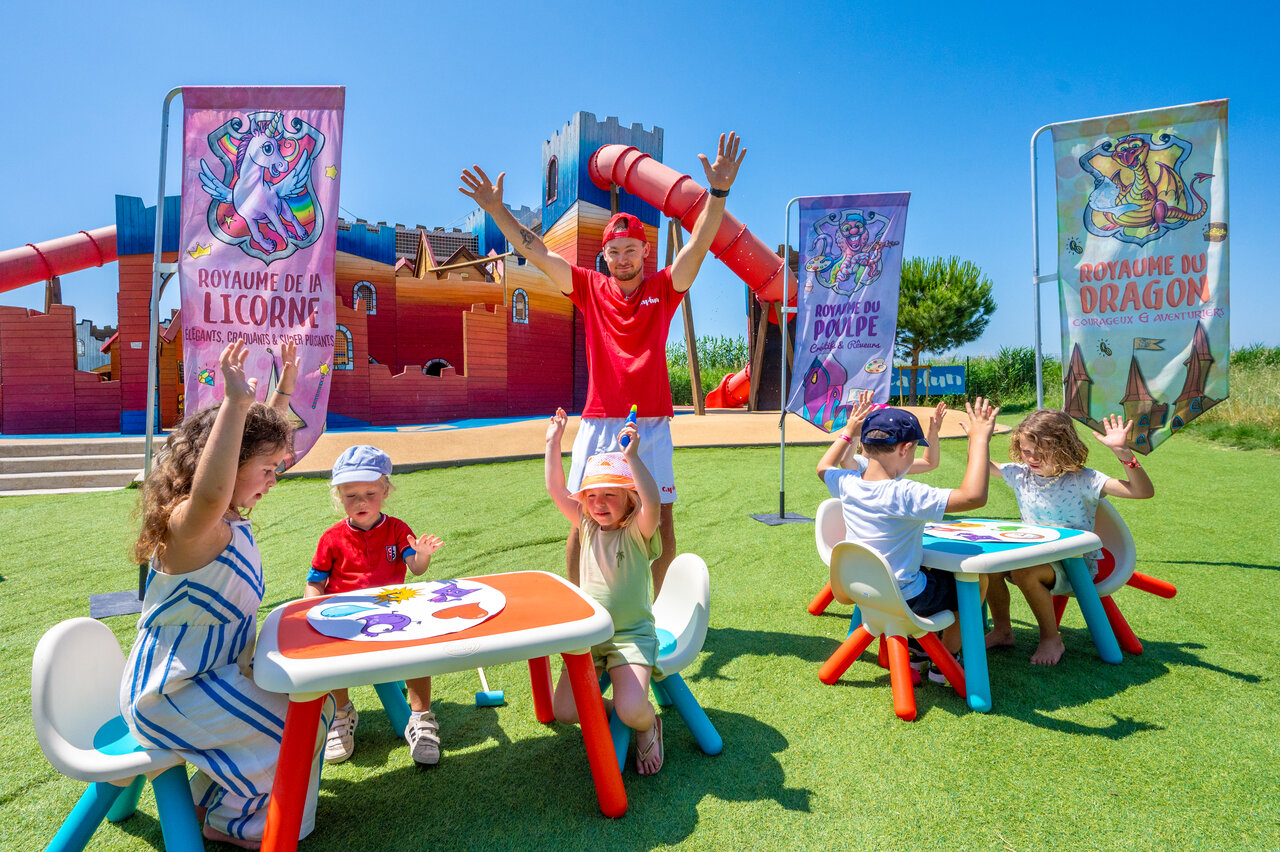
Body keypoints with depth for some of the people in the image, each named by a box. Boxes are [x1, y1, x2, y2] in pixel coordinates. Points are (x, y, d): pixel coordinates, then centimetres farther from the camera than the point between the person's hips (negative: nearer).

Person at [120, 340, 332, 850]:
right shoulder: (188, 524, -28)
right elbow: (209, 491, -55)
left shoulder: (226, 519, 0)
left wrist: (283, 390, 10)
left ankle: (214, 795, 34)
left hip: (211, 671, 10)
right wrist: (236, 401, -54)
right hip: (168, 698, -10)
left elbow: (263, 440, 15)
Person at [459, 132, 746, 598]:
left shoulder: (664, 289, 6)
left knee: (660, 519, 4)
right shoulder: (589, 288, 8)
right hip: (597, 423, 1)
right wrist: (496, 209, 0)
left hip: (652, 423, 0)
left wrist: (718, 192, -20)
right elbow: (537, 253, 6)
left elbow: (698, 245, -6)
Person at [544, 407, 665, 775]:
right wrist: (553, 444, -7)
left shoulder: (638, 532, -12)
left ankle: (648, 728, 15)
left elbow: (652, 503, -34)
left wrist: (632, 456, -42)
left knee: (632, 712, -22)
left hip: (632, 635, -5)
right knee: (564, 712, -5)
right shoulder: (587, 526, 3)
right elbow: (556, 489, -2)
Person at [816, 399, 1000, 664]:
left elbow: (824, 467, 13)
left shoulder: (847, 485, -11)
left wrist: (848, 431, 15)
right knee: (976, 580, 16)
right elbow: (974, 495, -37)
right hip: (906, 598, -7)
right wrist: (980, 438, -29)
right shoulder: (905, 495, -32)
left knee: (930, 567, 34)